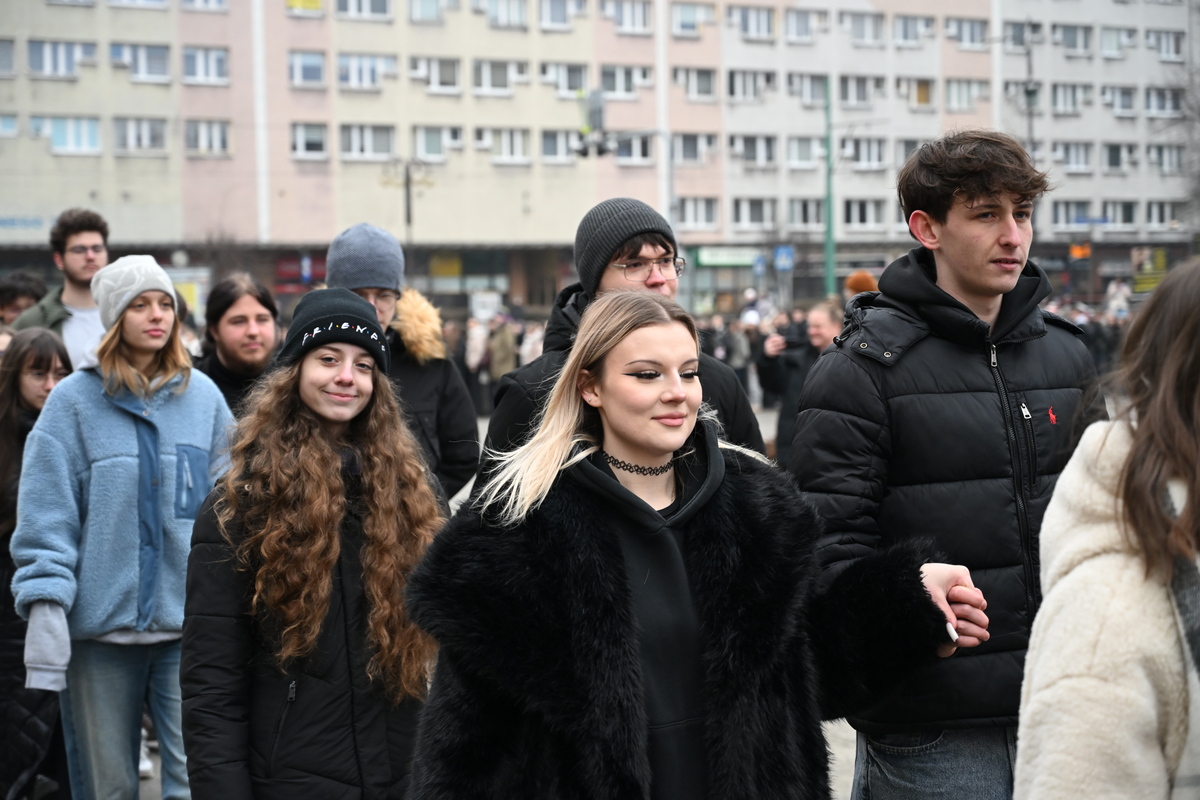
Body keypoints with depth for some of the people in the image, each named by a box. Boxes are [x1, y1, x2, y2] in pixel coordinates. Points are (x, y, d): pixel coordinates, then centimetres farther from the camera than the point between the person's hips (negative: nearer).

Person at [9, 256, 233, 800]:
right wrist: (45, 609, -14)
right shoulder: (75, 401, -1)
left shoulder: (202, 397, 7)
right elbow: (46, 514, -5)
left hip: (189, 620, 1)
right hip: (100, 621, -1)